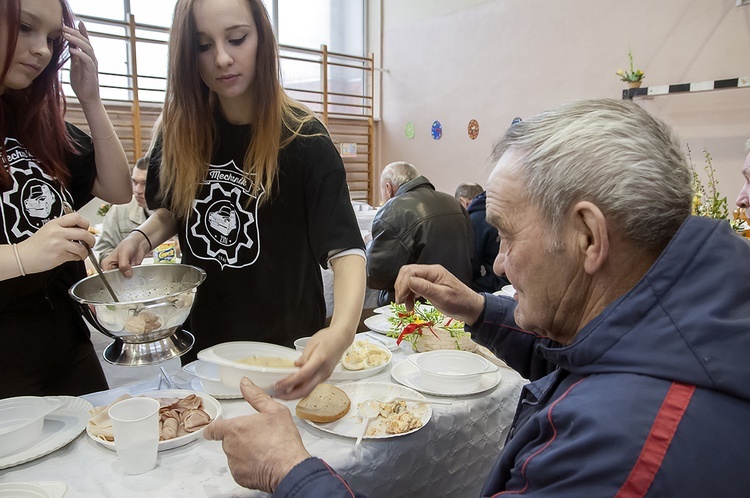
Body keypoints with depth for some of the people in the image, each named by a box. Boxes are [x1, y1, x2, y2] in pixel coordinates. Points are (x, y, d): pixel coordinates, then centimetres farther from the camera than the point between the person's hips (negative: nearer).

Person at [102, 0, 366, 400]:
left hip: (286, 339, -3)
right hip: (201, 339, 4)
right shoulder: (178, 130, -7)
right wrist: (142, 238, -11)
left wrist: (341, 330, -46)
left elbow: (345, 247, -28)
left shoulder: (303, 139, -20)